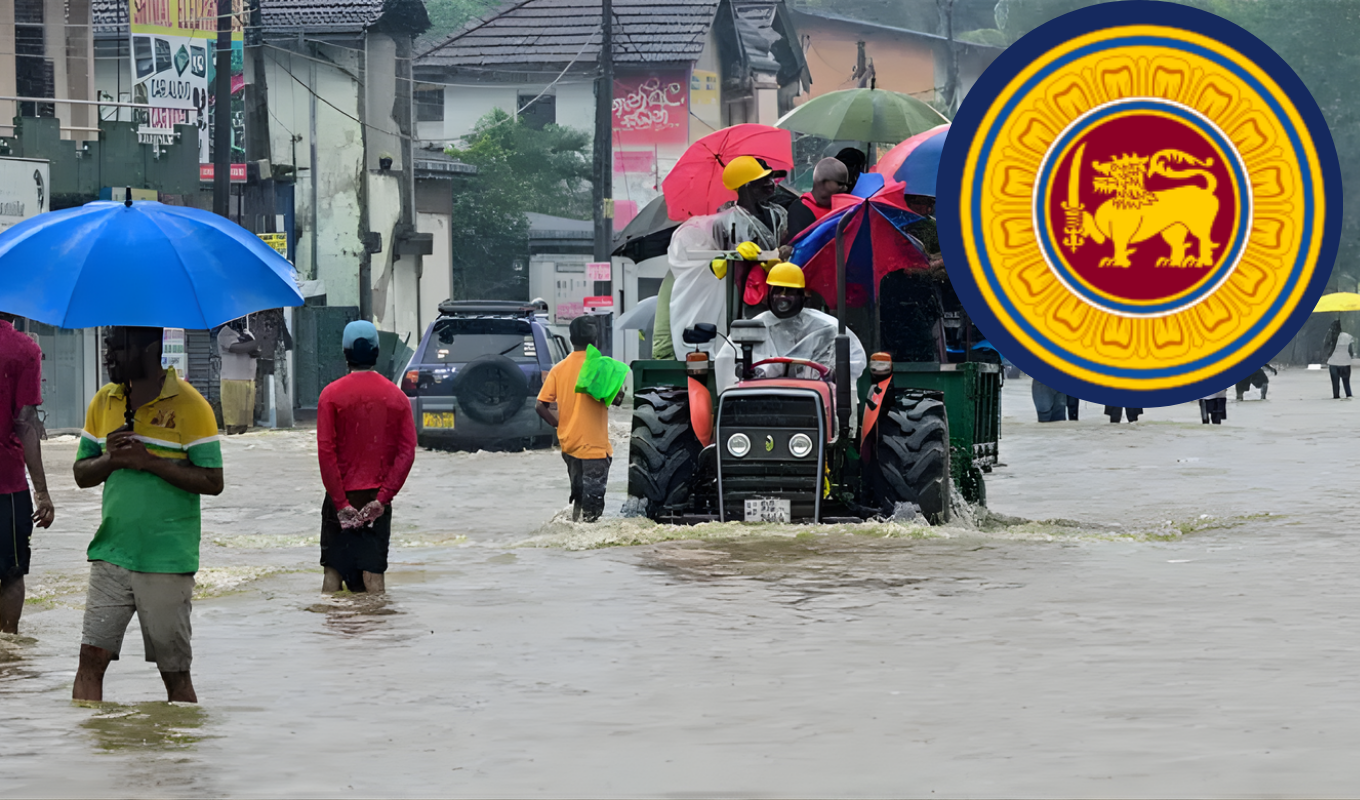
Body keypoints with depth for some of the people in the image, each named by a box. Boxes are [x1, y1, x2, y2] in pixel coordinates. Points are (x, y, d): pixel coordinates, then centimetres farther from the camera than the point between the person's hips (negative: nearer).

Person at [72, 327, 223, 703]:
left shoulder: (188, 404, -6)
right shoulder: (104, 402, 11)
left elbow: (212, 481, -10)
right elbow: (82, 474, 14)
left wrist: (149, 461, -18)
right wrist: (111, 459, -8)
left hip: (167, 560, -4)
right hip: (111, 556, 5)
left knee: (174, 672, 2)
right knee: (91, 657, -4)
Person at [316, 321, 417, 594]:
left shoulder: (332, 395, -6)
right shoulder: (396, 397, 2)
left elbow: (326, 451, -12)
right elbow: (407, 452, -5)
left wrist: (341, 503, -10)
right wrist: (382, 498, -7)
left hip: (341, 499, -2)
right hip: (378, 498, 2)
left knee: (333, 571, 7)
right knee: (374, 574, 1)